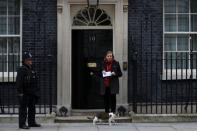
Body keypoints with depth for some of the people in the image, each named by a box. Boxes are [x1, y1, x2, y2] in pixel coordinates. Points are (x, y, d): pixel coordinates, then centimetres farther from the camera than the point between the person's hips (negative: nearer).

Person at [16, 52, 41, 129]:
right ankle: (22, 124, -3)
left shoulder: (31, 69, 16)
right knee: (23, 109, -5)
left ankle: (32, 122, 20)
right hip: (24, 94, -9)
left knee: (32, 108, 13)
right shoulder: (22, 69, -11)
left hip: (32, 93, 9)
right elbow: (19, 82, -18)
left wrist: (36, 91, 19)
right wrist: (20, 92, -22)